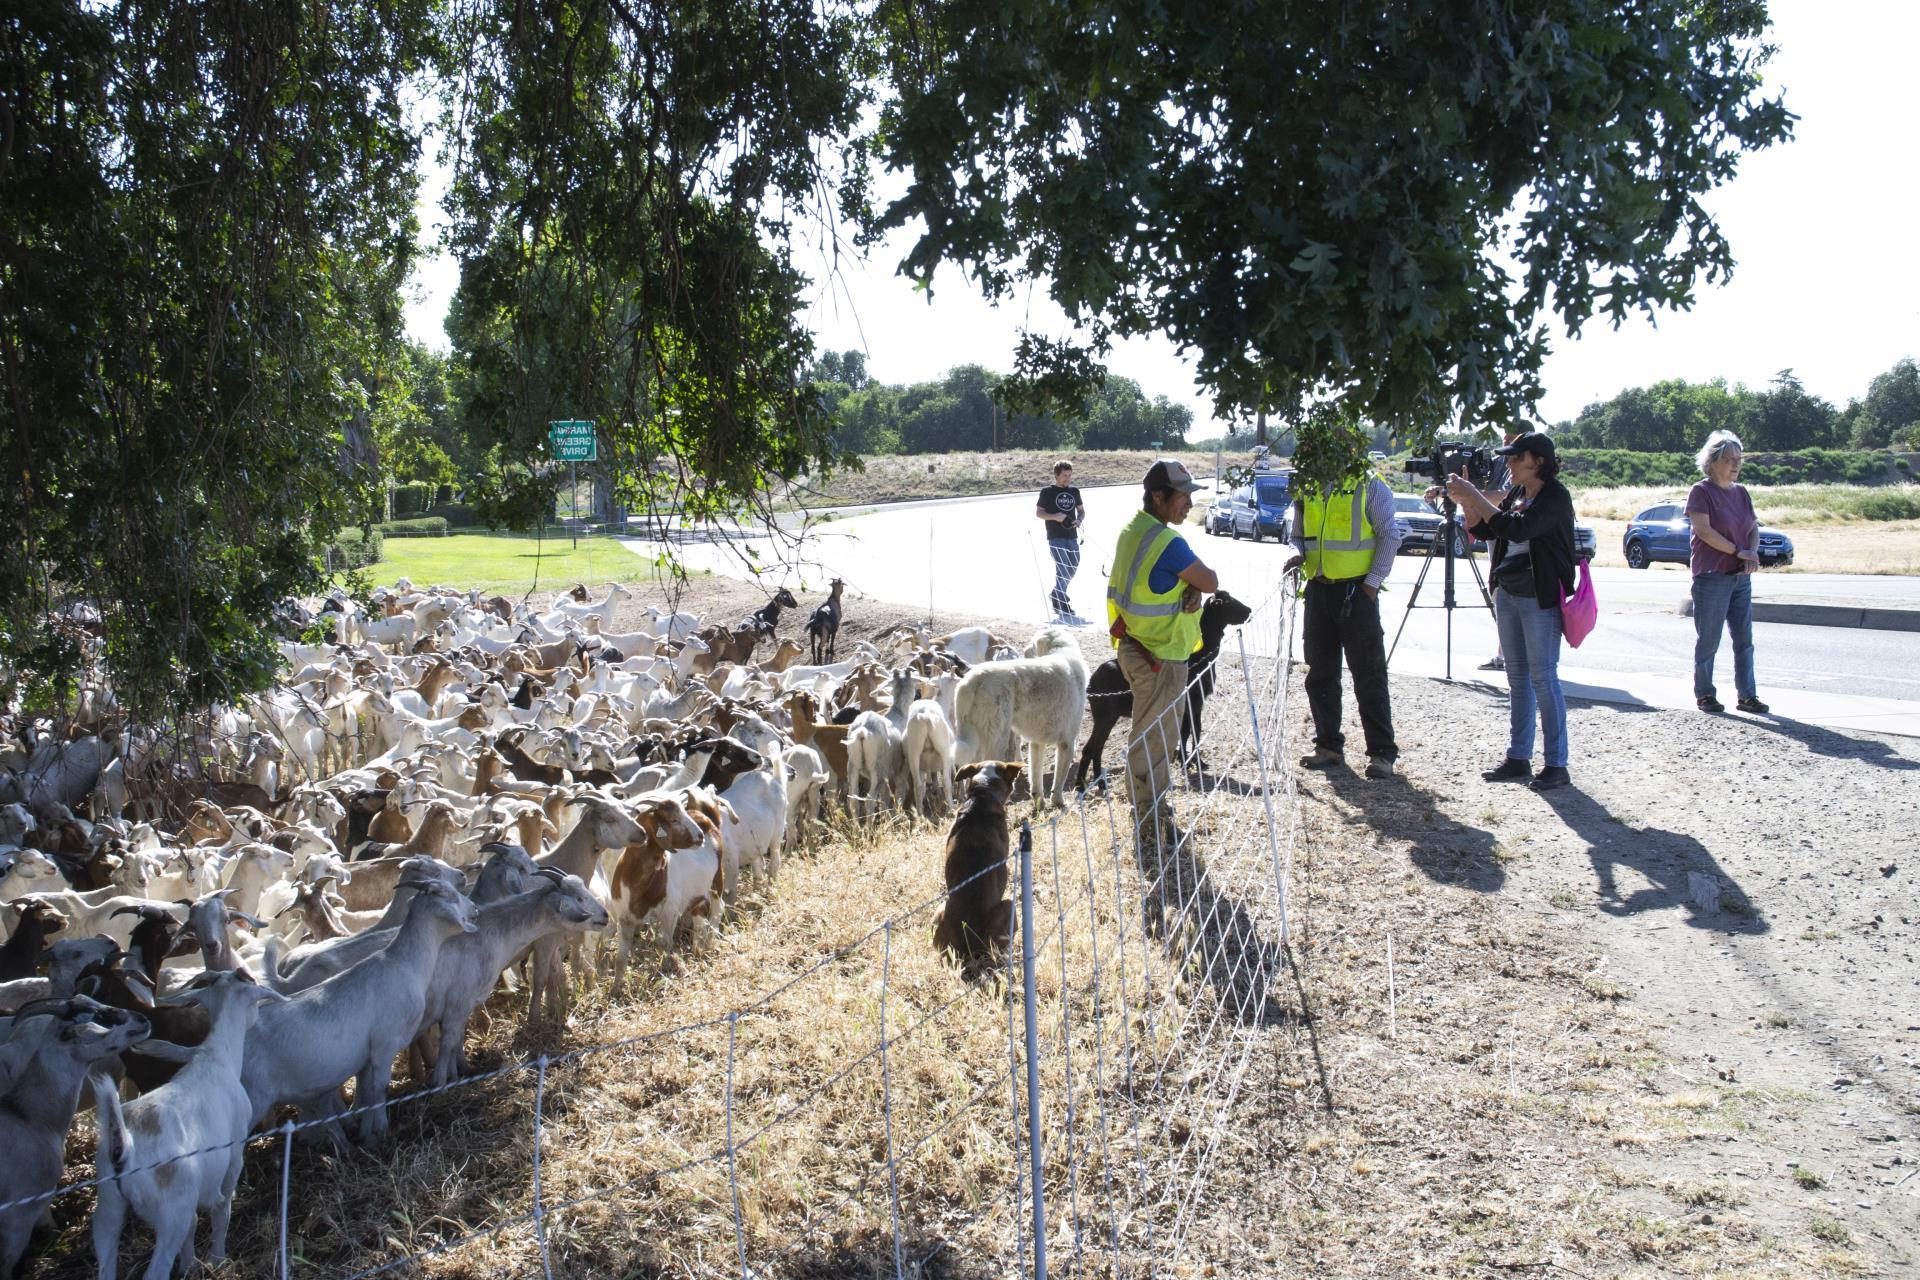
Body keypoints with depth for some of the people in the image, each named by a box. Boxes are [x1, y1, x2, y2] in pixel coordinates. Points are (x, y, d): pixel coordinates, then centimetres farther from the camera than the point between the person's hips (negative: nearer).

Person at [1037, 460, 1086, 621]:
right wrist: (1054, 516, -17)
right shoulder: (1047, 492, -2)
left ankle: (1056, 595, 35)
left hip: (1072, 537, 6)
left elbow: (1081, 510, 19)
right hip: (1056, 537, -6)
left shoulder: (1074, 491, 12)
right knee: (1062, 570, -13)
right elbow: (1038, 512, -1)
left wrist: (1080, 520, -3)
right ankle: (1064, 609, -10)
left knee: (1073, 569, 13)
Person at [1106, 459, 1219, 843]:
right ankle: (1149, 821, 11)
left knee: (1154, 733, 22)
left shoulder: (1131, 531, 6)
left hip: (1135, 647, 10)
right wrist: (1198, 582, 5)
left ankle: (1154, 806, 35)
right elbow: (1211, 583, -15)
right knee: (1153, 737, 1)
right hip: (1159, 656, -10)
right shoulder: (1167, 542, -24)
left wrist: (1191, 589, -10)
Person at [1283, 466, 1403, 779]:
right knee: (1321, 673, 9)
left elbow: (1390, 536, -5)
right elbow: (1297, 535, 19)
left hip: (1357, 589, -6)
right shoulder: (1307, 490, 10)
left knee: (1369, 675, -4)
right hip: (1318, 589, 6)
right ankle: (1328, 745, 20)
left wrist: (1373, 581, -12)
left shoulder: (1370, 486, -5)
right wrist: (1298, 554, -4)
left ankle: (1382, 753, 0)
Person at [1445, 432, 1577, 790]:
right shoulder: (1517, 493, 10)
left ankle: (1556, 764, -1)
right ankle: (1518, 758, 16)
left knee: (1543, 677, -6)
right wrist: (1465, 500, -2)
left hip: (1540, 597, -8)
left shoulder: (1555, 496, -13)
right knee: (1517, 677, 10)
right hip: (1508, 593, 8)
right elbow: (1482, 530, 13)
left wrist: (1474, 496, -24)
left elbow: (1517, 529, -27)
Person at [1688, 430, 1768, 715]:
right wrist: (1738, 551, -15)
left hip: (1741, 577, 7)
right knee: (1708, 639, 1)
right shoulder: (1701, 491, -7)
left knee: (1744, 639, 7)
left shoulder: (1742, 492, 13)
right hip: (1711, 576, -6)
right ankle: (1704, 694, 11)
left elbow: (1754, 528, 15)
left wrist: (1753, 552, -6)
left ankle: (1747, 696, 12)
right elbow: (1704, 530, -16)